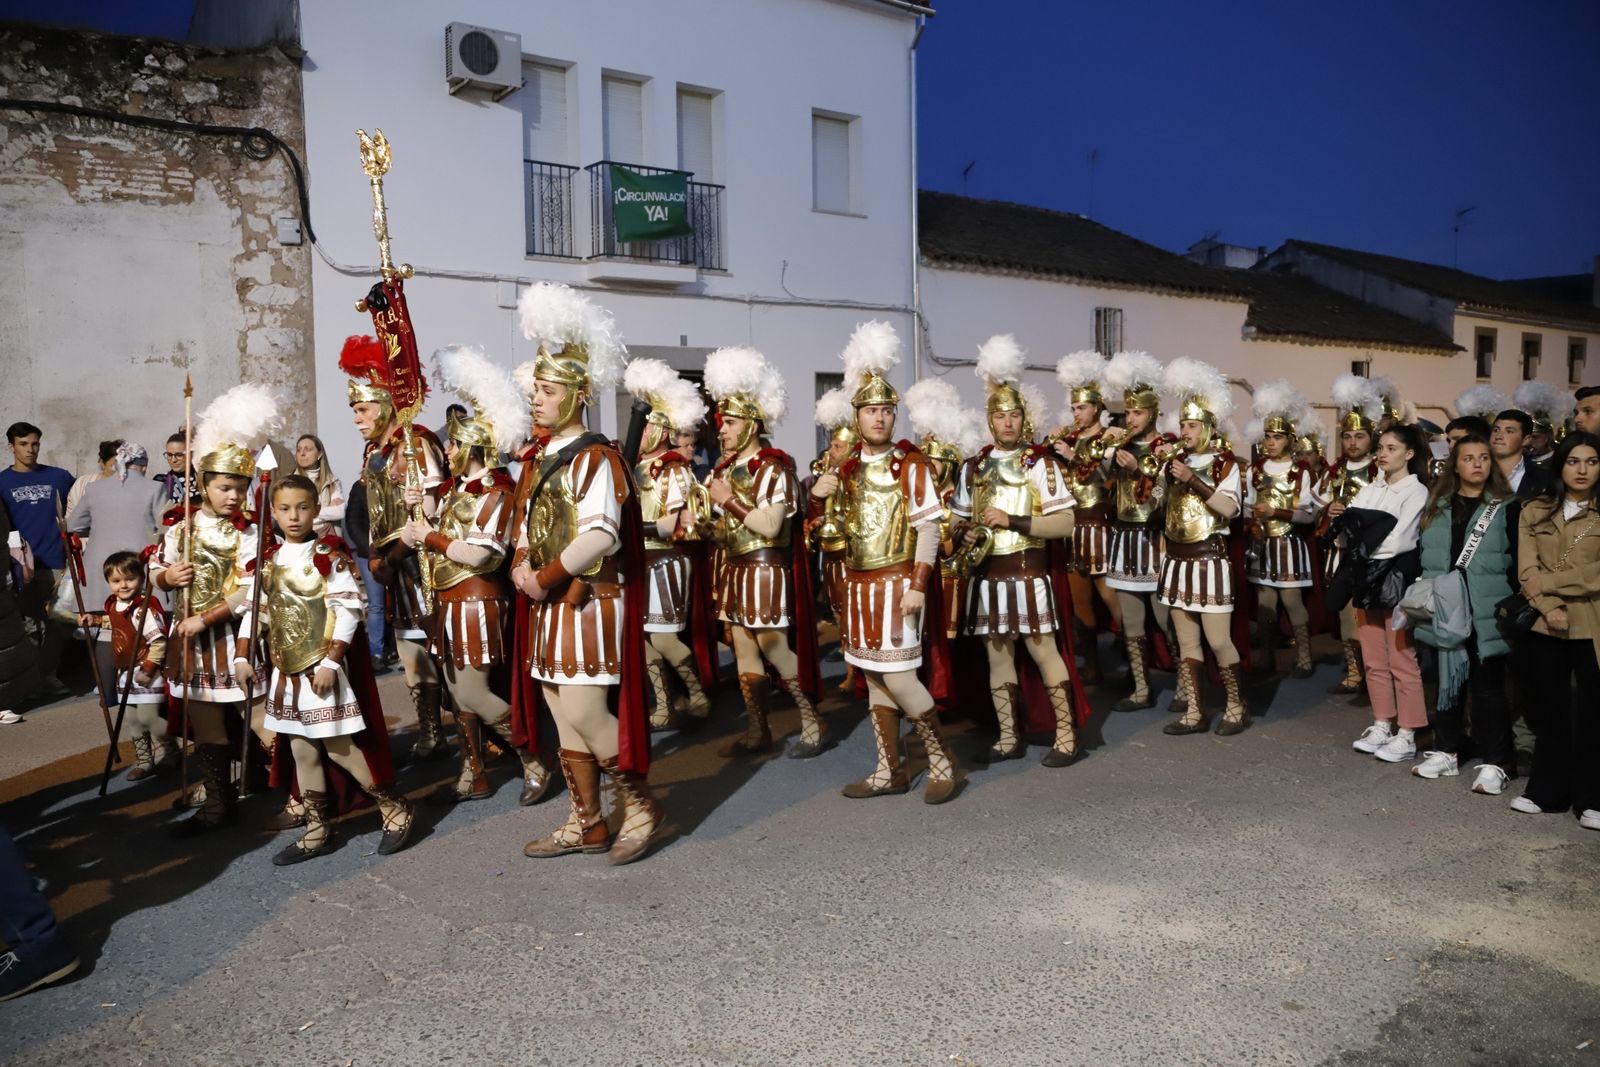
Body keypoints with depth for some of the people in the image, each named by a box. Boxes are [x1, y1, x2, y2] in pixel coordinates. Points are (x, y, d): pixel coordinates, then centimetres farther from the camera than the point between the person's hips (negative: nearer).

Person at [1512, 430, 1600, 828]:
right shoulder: (1534, 511, 8)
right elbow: (1526, 571, 0)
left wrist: (1549, 581, -10)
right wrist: (1549, 608, -13)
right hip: (1546, 626, 2)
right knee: (1549, 709, 10)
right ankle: (1546, 790, 19)